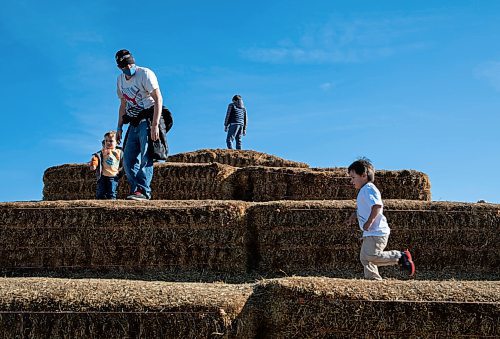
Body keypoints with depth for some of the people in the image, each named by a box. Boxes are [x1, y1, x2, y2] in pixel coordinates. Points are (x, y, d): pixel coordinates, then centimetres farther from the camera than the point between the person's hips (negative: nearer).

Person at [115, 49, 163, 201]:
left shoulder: (145, 74, -10)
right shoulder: (120, 80, 13)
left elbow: (158, 99, -18)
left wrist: (155, 125, -26)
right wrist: (119, 127, 15)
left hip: (148, 119, -8)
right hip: (134, 123, 8)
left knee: (145, 157, -16)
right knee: (128, 159, 1)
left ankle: (143, 191, -19)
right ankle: (136, 190, 2)